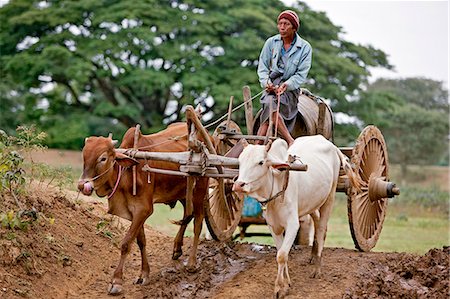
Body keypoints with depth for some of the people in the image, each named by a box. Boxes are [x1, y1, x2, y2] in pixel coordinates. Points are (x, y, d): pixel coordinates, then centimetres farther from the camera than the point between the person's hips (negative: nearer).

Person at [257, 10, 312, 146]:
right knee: (269, 103, -30)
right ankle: (291, 141, -34)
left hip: (291, 89, -2)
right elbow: (262, 67, 9)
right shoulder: (271, 42, 6)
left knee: (270, 102, -29)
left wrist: (286, 85, -21)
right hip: (272, 85, 2)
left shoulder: (305, 48, -1)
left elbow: (301, 74, -4)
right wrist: (266, 82, -10)